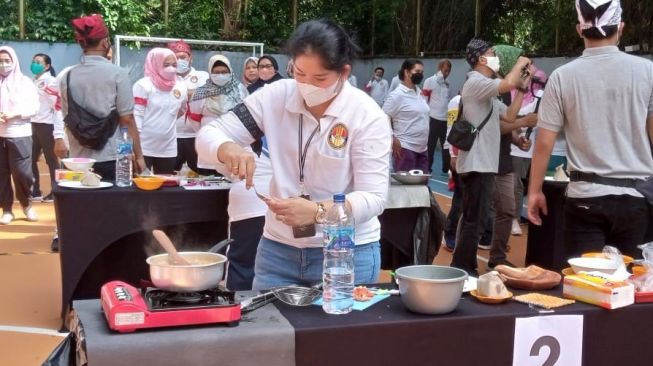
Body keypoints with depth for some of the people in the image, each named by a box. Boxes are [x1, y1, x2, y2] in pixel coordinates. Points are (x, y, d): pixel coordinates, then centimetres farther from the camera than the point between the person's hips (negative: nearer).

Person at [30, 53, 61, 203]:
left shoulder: (51, 81, -9)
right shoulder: (34, 80, 14)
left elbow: (57, 104, -15)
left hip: (45, 124, -8)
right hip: (32, 123, 8)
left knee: (50, 158, 1)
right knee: (31, 159, 11)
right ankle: (35, 191, 21)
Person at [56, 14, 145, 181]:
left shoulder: (67, 76, 4)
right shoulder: (117, 74, -9)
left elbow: (68, 119, 10)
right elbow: (127, 119, -10)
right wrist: (138, 155, -3)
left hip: (79, 159, 4)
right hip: (111, 158, -4)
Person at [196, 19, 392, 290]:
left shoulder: (367, 116, -14)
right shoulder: (276, 97, -4)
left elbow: (374, 197, -18)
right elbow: (209, 135, -2)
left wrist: (317, 212, -35)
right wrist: (229, 150, -26)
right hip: (277, 249, 3)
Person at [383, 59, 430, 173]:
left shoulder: (419, 92, 12)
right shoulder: (397, 95, -11)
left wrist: (424, 141, 17)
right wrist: (393, 141, -15)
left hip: (422, 148, 8)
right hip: (405, 148, -8)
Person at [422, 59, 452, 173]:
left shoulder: (447, 83, 14)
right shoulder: (429, 81, -4)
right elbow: (424, 101, -5)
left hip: (446, 119, 5)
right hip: (433, 118, -5)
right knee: (430, 145, 3)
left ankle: (446, 168, 15)